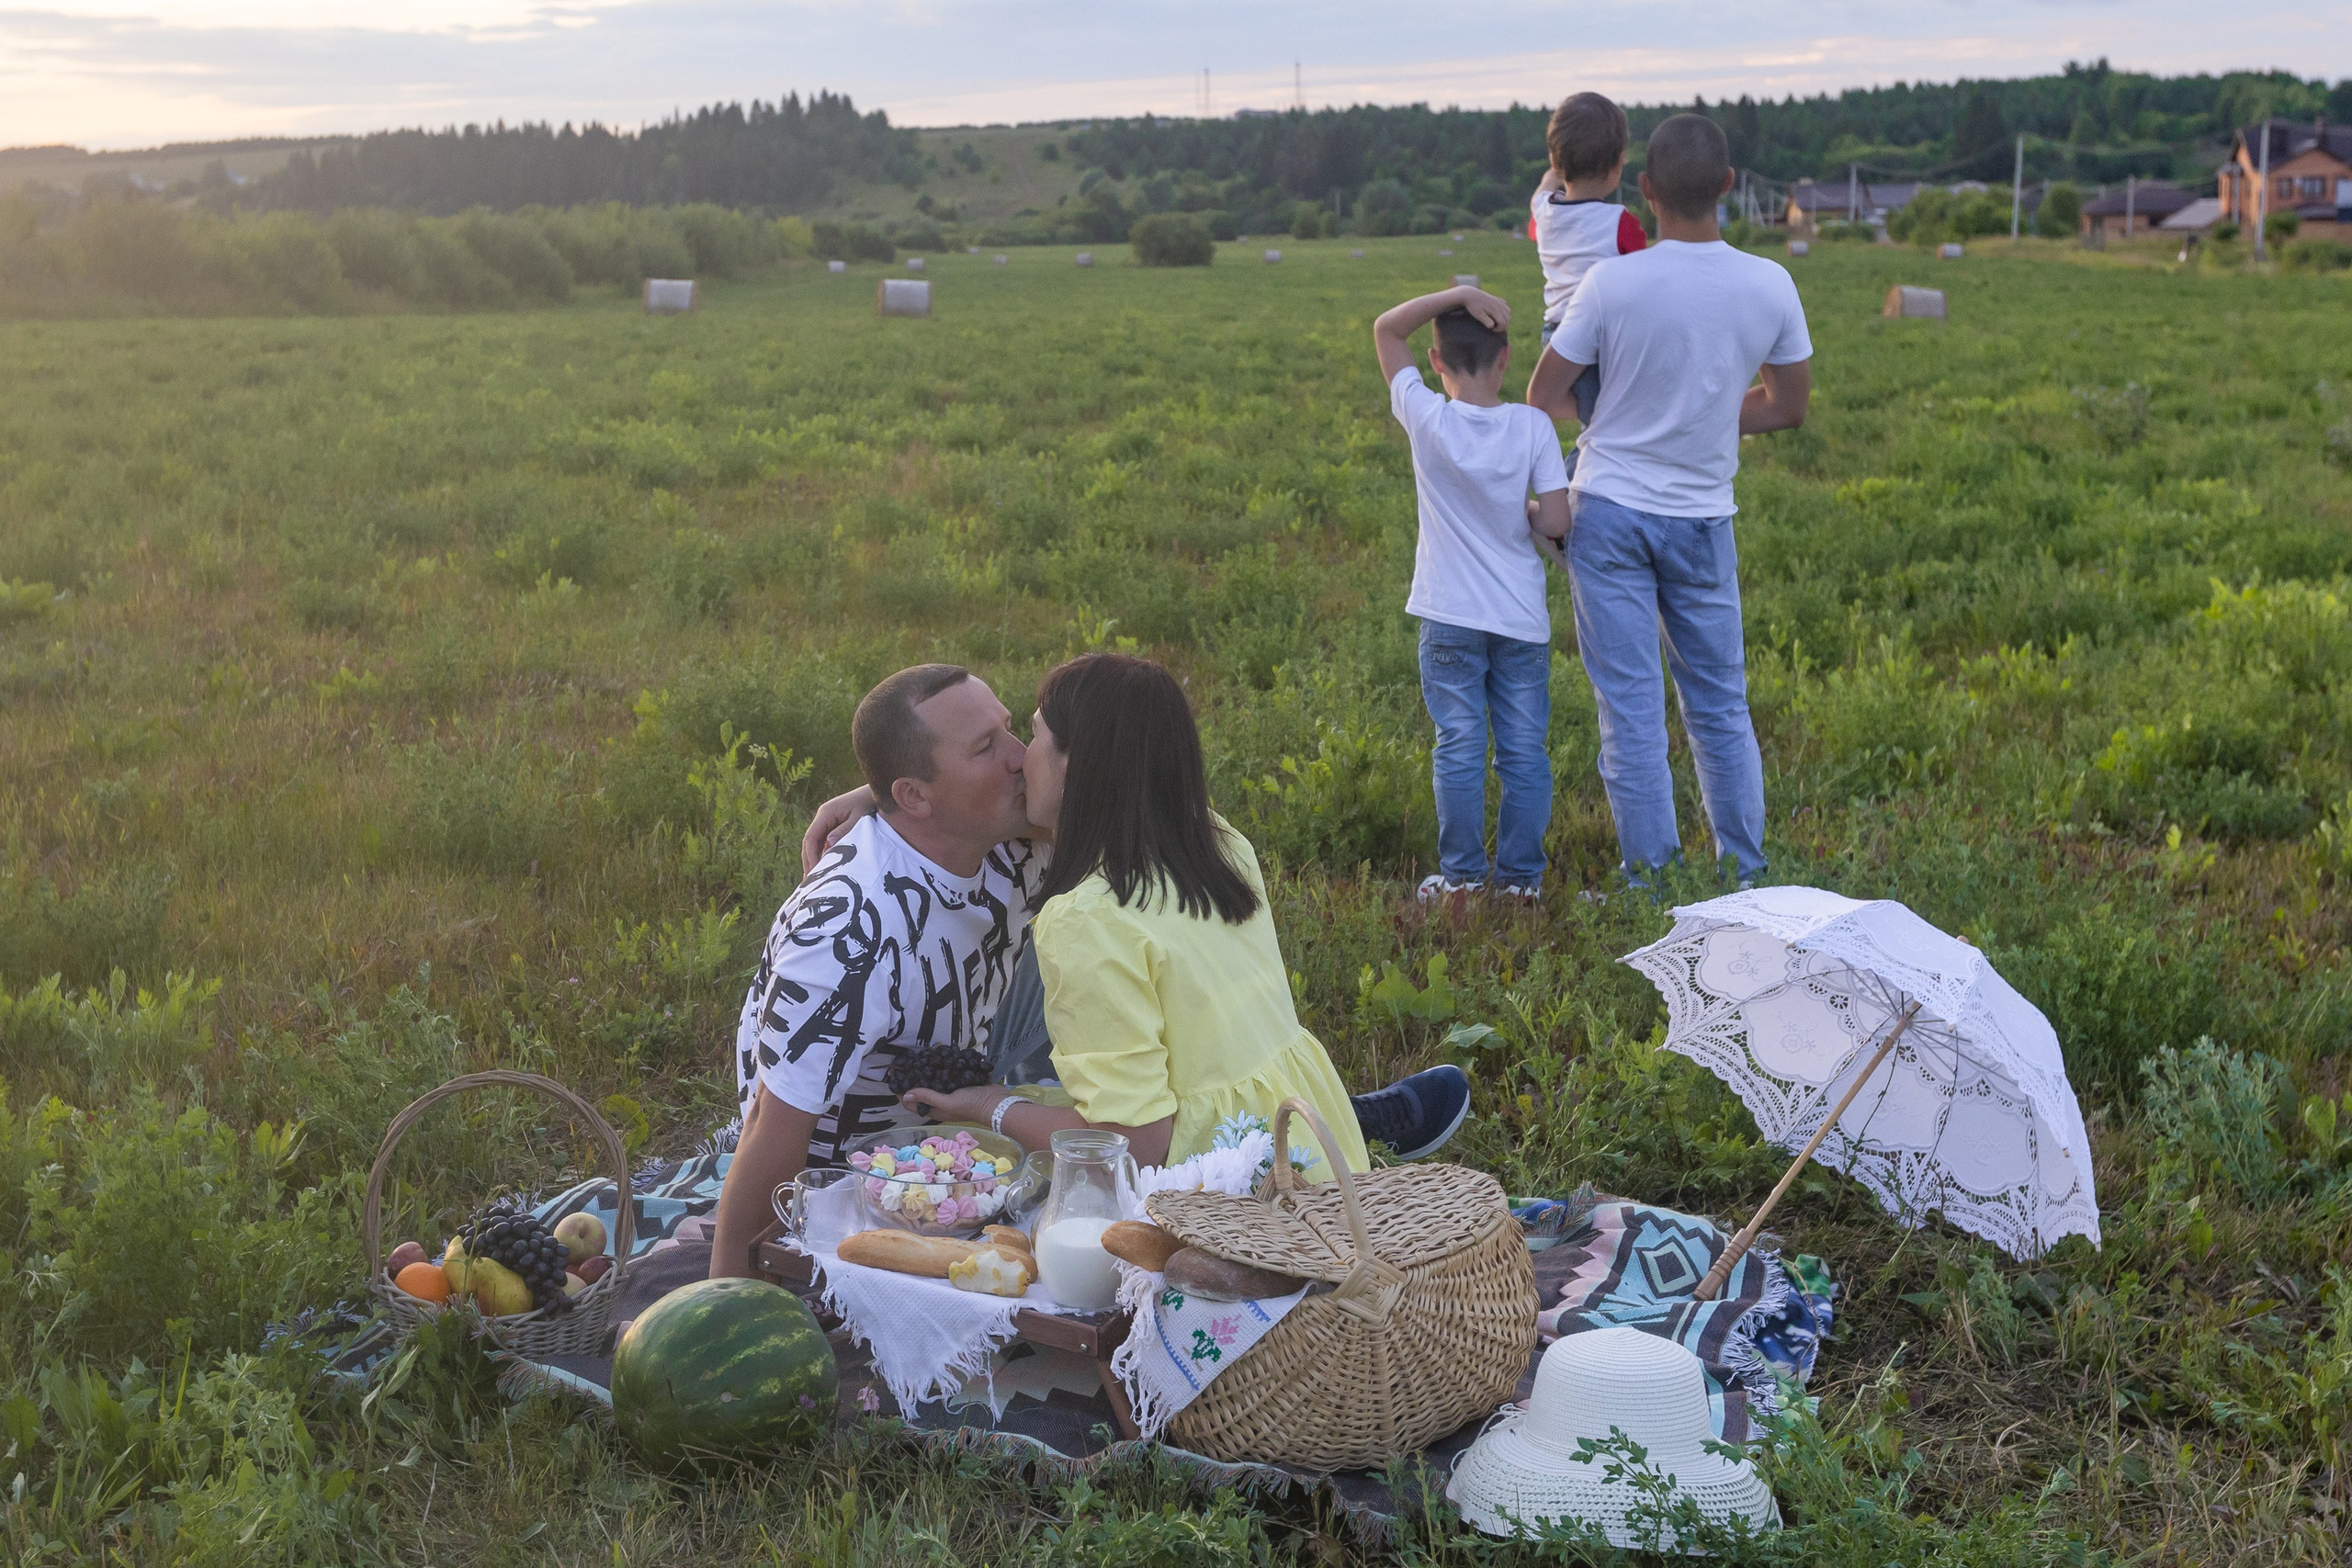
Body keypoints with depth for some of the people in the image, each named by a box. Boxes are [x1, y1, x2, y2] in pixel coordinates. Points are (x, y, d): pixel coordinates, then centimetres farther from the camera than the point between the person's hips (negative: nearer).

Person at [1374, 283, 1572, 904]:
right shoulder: (1532, 426, -9)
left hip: (1450, 619, -1)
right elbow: (1556, 522, -12)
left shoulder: (1425, 418, -11)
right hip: (1522, 619, 1)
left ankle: (1462, 875, 13)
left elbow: (1386, 330, 0)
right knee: (1525, 750, 9)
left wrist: (1458, 294, -7)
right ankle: (1521, 876, 15)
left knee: (1459, 749, 7)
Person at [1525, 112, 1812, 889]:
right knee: (1721, 704, 15)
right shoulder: (1770, 286, -7)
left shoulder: (1612, 282, -15)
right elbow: (1788, 406, 6)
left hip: (1609, 509, -2)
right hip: (1703, 518, 2)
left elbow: (1543, 396, -4)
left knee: (1631, 706, 3)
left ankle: (1651, 876, 7)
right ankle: (1745, 874, 20)